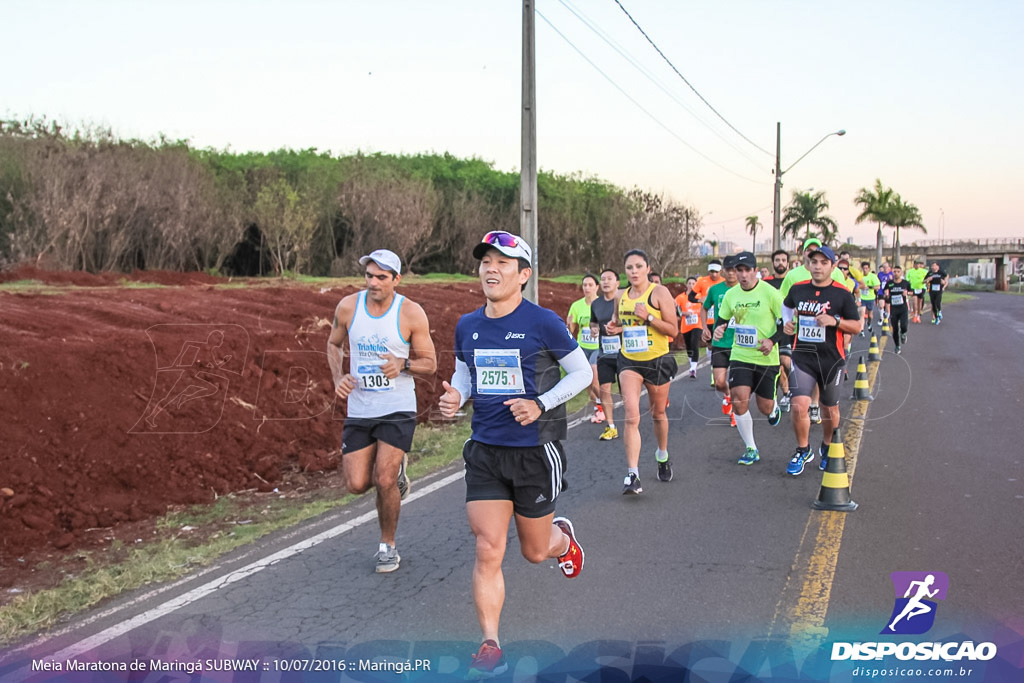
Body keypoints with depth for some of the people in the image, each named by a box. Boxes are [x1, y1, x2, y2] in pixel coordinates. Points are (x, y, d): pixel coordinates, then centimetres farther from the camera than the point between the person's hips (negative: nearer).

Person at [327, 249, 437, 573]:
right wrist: (338, 377, -3)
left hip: (397, 410, -3)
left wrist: (403, 364, -23)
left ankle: (388, 545, 14)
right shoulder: (348, 306, -3)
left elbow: (430, 363, -2)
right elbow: (334, 344, 15)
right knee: (357, 485, -1)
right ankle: (395, 468, 33)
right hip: (358, 409, 3)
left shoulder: (412, 313, -10)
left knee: (384, 481, -10)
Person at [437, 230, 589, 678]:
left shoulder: (542, 323, -11)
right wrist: (454, 396, -6)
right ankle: (490, 646, 8)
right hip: (485, 452, 3)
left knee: (535, 551, 13)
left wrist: (540, 405, -18)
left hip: (536, 451, -3)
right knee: (487, 551, -5)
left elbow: (582, 372, -4)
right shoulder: (467, 326, 3)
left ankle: (563, 537, 50)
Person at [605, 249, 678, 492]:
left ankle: (663, 456, 43)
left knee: (658, 413, 15)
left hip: (658, 360, -2)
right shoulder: (621, 296, 6)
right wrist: (615, 328, 1)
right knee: (631, 415, -14)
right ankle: (632, 474, -15)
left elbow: (673, 329, -11)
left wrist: (648, 317, -23)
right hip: (629, 360, 2)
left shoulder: (659, 292, -8)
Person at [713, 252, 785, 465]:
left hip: (766, 358, -3)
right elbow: (722, 319, 15)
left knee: (765, 407, 5)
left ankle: (774, 408, 47)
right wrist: (718, 329, -8)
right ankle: (751, 449, 4)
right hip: (740, 356, 3)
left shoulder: (770, 293, -12)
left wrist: (772, 340, -21)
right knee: (739, 401, -13)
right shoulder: (731, 294, 1)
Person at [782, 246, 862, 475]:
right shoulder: (797, 289, 1)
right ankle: (803, 451, 10)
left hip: (831, 359, -1)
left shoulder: (842, 294, -7)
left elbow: (857, 326, -3)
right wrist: (787, 322, 8)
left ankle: (827, 448, 39)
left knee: (830, 409, 14)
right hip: (803, 357, 1)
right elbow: (787, 305, 25)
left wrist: (835, 321, -19)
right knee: (799, 406, -13)